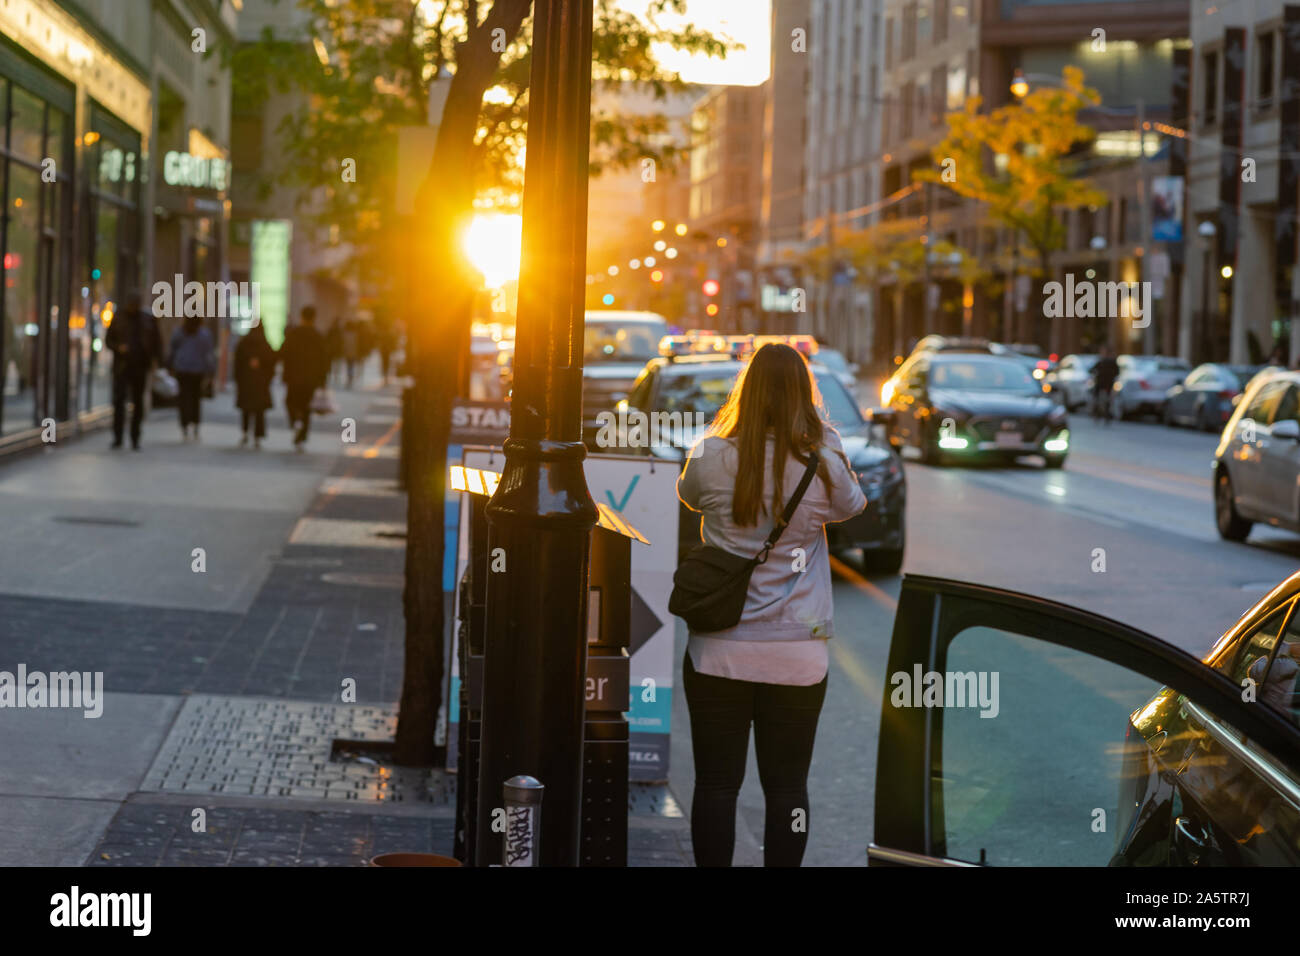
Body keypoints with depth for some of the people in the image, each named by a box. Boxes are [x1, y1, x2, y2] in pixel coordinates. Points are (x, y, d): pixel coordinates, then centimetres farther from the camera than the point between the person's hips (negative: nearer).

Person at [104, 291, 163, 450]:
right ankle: (118, 438, -13)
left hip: (140, 366, 1)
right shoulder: (118, 318, 4)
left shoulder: (149, 319, 7)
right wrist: (118, 347, -14)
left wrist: (156, 360, -1)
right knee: (119, 399, -14)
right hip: (122, 365, -1)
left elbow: (157, 342, 11)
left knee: (138, 403, 4)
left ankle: (135, 439, 11)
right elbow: (108, 340, 7)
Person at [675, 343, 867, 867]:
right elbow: (852, 506, 15)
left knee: (716, 783, 6)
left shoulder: (711, 456, -8)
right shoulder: (824, 461, -7)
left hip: (719, 651, 0)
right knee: (787, 786, 8)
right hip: (797, 653, 0)